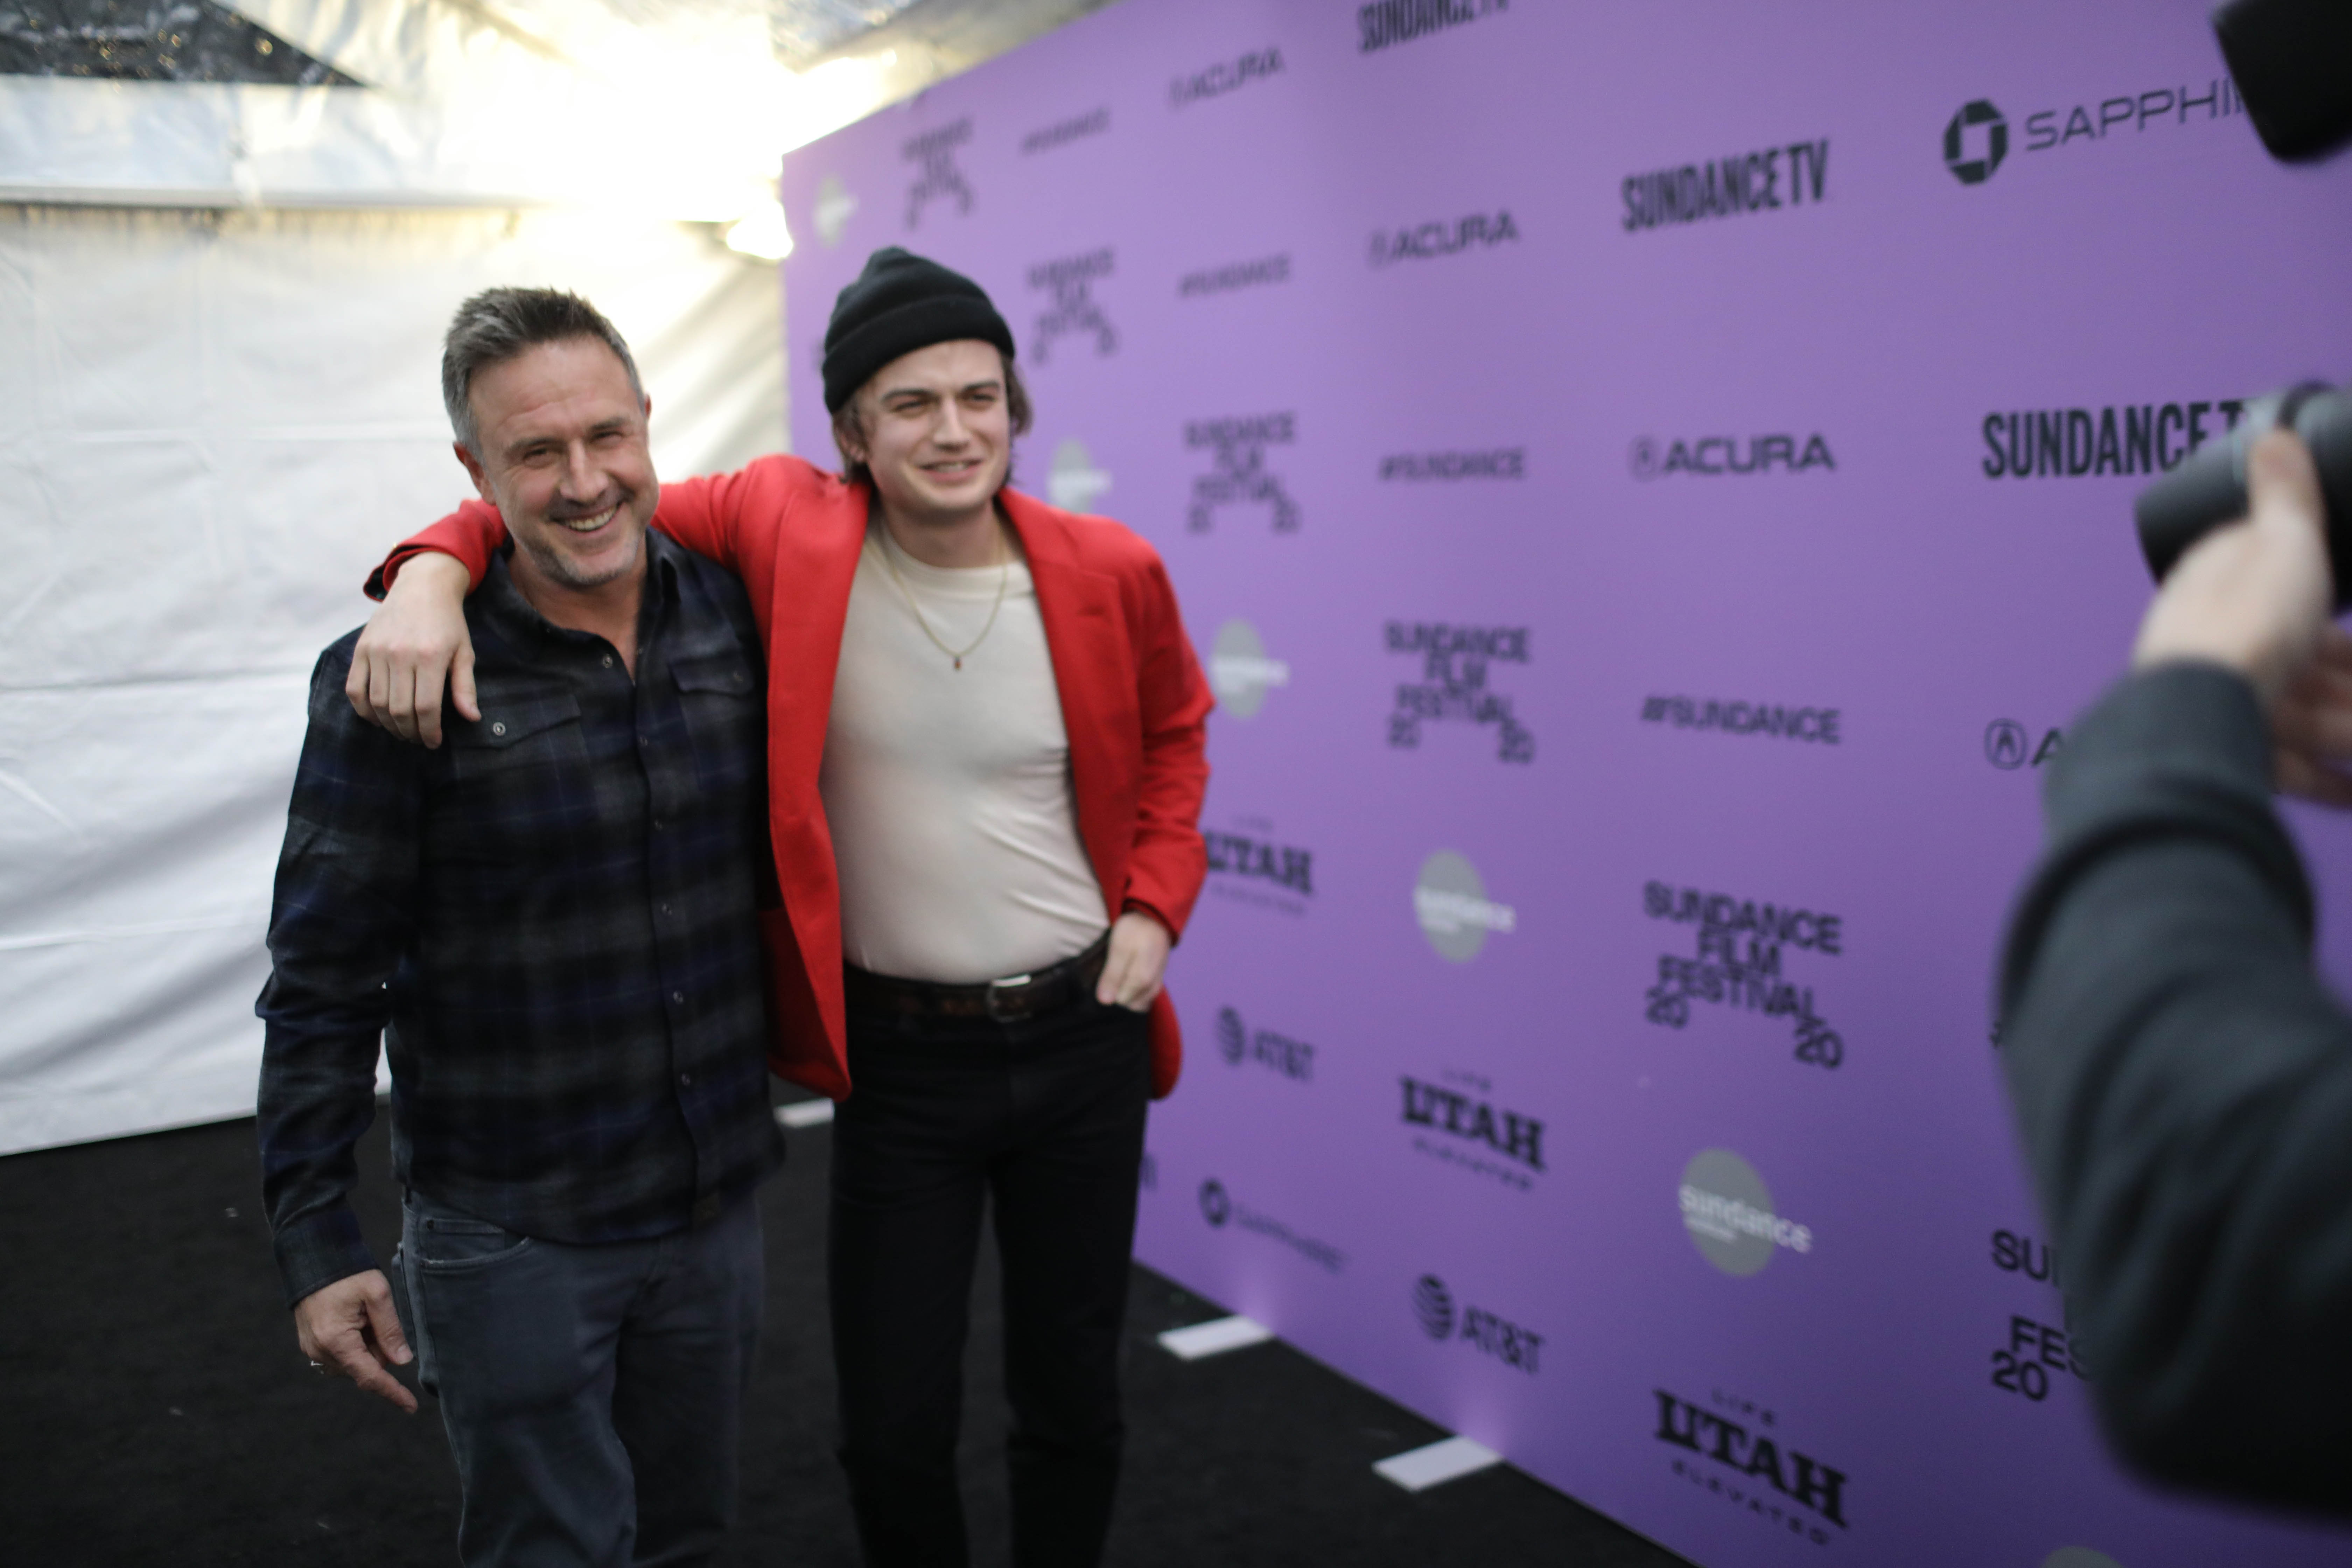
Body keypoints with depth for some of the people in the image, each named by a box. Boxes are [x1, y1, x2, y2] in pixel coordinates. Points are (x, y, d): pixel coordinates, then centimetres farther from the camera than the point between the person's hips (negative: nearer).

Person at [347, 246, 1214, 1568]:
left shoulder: (1111, 573, -6)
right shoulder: (787, 530, -11)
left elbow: (1174, 730, 13)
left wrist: (1155, 905, 2)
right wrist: (436, 569, -23)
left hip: (1083, 1038, 2)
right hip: (897, 1056, -1)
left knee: (1074, 1399, 17)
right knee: (897, 1425, 8)